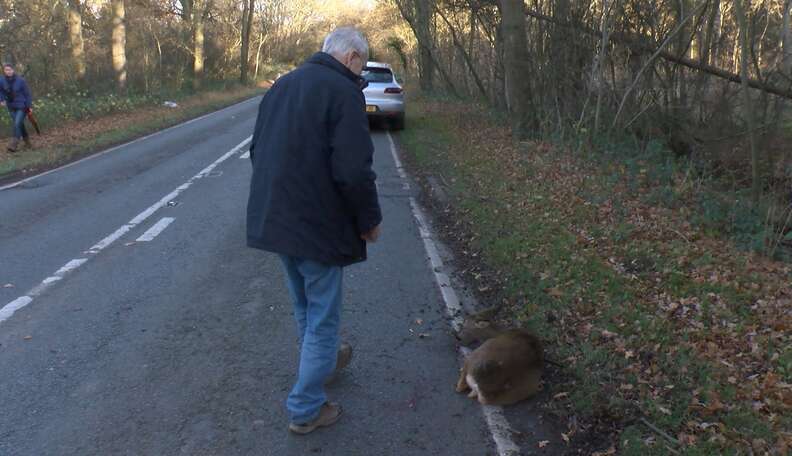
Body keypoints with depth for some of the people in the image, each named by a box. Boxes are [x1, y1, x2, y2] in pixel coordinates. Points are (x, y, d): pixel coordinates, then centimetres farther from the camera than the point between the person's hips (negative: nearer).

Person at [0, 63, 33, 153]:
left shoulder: (20, 80, -14)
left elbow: (27, 93, -8)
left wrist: (29, 106, -7)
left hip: (22, 106, -4)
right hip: (11, 107, 4)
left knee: (17, 124, -13)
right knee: (20, 125, 12)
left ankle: (14, 144, -10)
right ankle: (27, 141, 30)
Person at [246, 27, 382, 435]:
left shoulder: (282, 85, 12)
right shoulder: (343, 91, -15)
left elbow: (258, 151, 17)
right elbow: (354, 170, -23)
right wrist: (370, 219, -9)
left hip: (273, 218, 8)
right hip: (319, 224, -8)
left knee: (304, 305, 25)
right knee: (322, 314, 6)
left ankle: (323, 360, 47)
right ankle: (305, 409, 16)